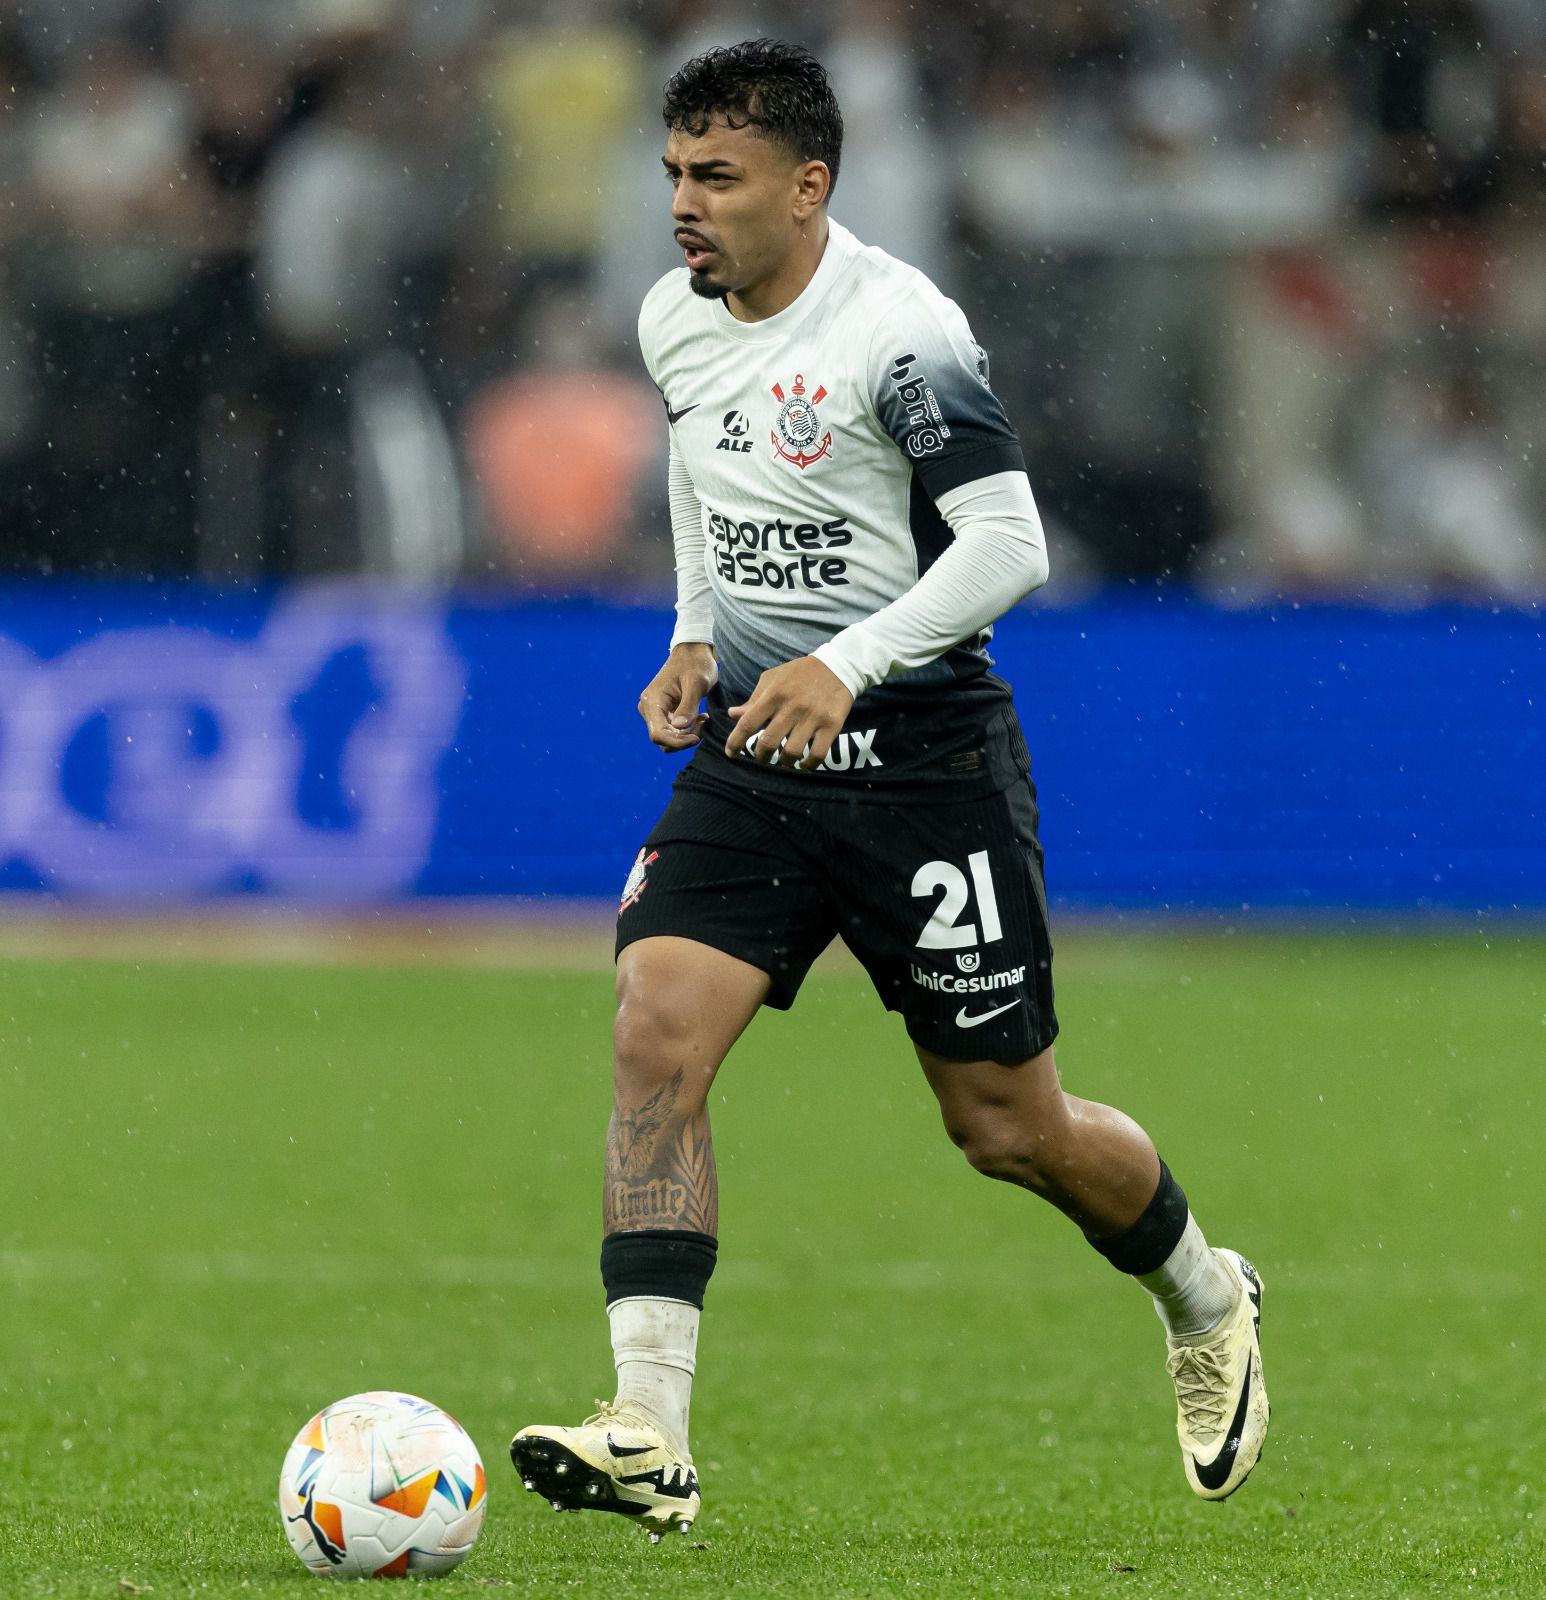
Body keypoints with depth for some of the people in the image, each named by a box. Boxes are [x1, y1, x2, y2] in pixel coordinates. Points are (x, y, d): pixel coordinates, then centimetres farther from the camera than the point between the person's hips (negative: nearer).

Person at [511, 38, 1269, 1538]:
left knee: (1007, 1126, 5)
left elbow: (1006, 543, -18)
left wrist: (847, 663, -28)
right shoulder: (674, 320, 5)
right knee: (656, 1034, -17)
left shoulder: (897, 330, -17)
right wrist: (695, 641, 13)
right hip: (752, 755, 5)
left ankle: (1205, 1299, 37)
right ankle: (650, 1439, -21)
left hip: (924, 755, -5)